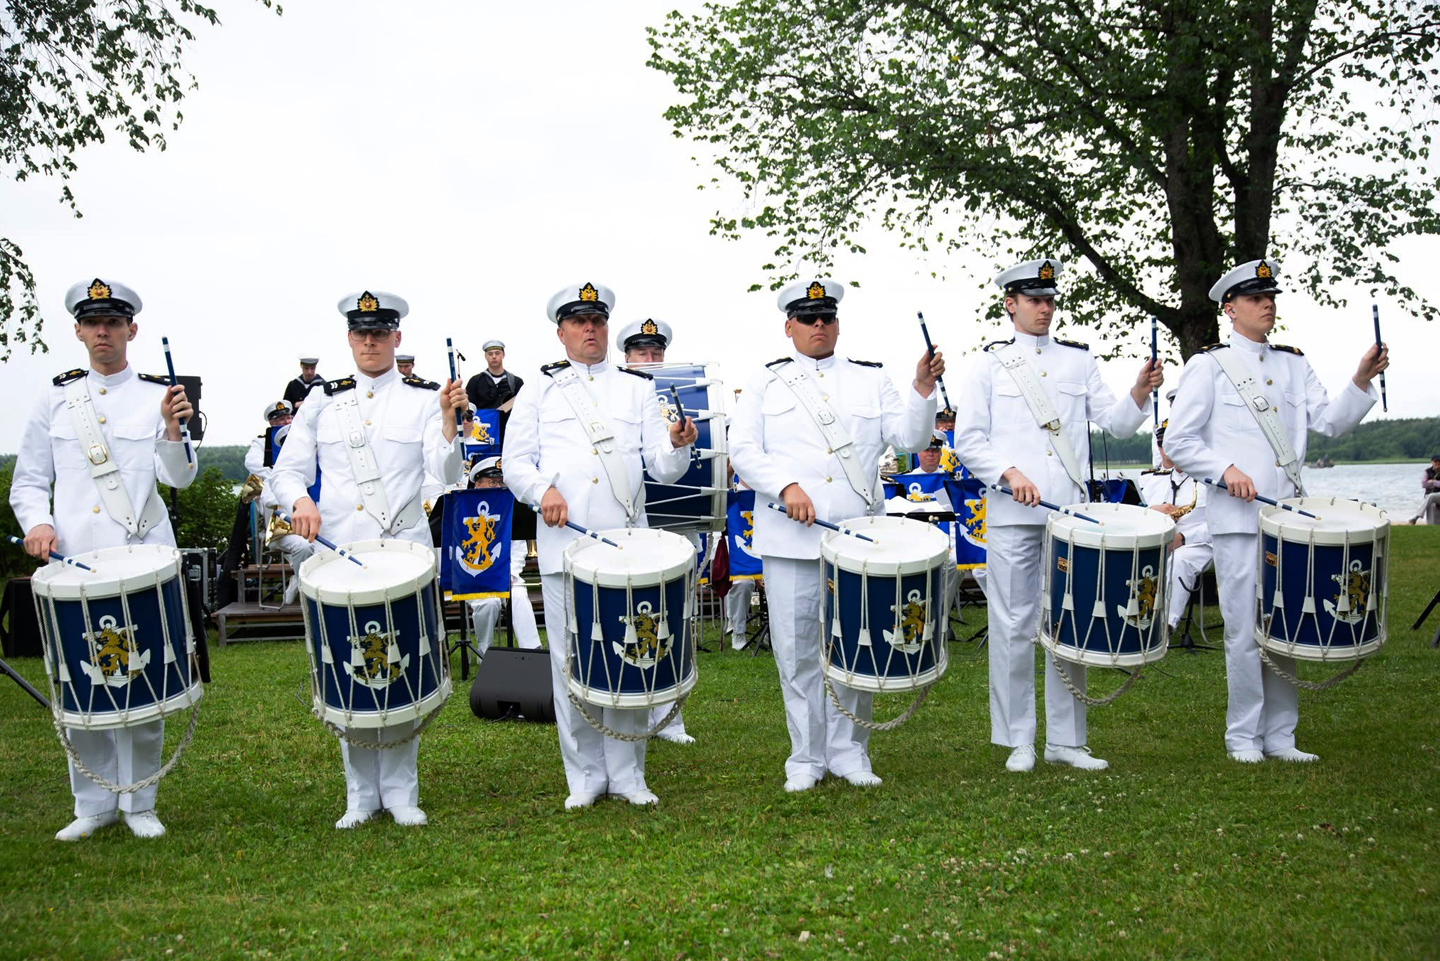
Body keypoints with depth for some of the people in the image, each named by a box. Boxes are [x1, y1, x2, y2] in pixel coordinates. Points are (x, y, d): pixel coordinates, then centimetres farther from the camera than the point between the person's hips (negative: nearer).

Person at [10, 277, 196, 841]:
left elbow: (178, 478, -4)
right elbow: (28, 481, 13)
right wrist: (37, 522, -7)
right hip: (71, 563, 2)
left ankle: (139, 803, 16)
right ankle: (95, 804, 19)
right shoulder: (56, 400, 11)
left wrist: (173, 430, -23)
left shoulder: (159, 397, 6)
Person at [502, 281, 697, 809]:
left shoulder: (638, 387, 14)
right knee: (572, 662, 2)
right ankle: (585, 776, 15)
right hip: (563, 544, 0)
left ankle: (627, 772, 15)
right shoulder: (538, 391, 12)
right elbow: (515, 463, 8)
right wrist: (544, 490, -12)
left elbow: (664, 468, 6)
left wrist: (677, 444, -16)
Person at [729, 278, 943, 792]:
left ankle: (849, 751, 19)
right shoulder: (766, 383, 10)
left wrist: (921, 390, -13)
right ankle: (806, 756, 15)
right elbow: (743, 451, 0)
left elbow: (908, 437, 4)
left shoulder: (871, 379, 14)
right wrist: (786, 486, -15)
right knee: (797, 650, 3)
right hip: (789, 539, -1)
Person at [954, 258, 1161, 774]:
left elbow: (1115, 423, 7)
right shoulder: (991, 363, 6)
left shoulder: (1079, 359, 14)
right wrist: (1011, 473, -14)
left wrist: (1139, 393, -13)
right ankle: (1018, 741, 11)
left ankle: (1066, 739, 16)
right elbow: (969, 440, 0)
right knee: (1014, 627, 0)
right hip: (1012, 517, -3)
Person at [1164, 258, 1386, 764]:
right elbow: (1178, 442, -2)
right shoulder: (1208, 366, 1)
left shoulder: (1294, 364, 16)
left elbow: (1331, 421, 7)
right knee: (1246, 630, -3)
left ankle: (1279, 735, 19)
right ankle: (1244, 737, 10)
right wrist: (1226, 469, -15)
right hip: (1238, 518, -5)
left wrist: (1362, 381, -8)